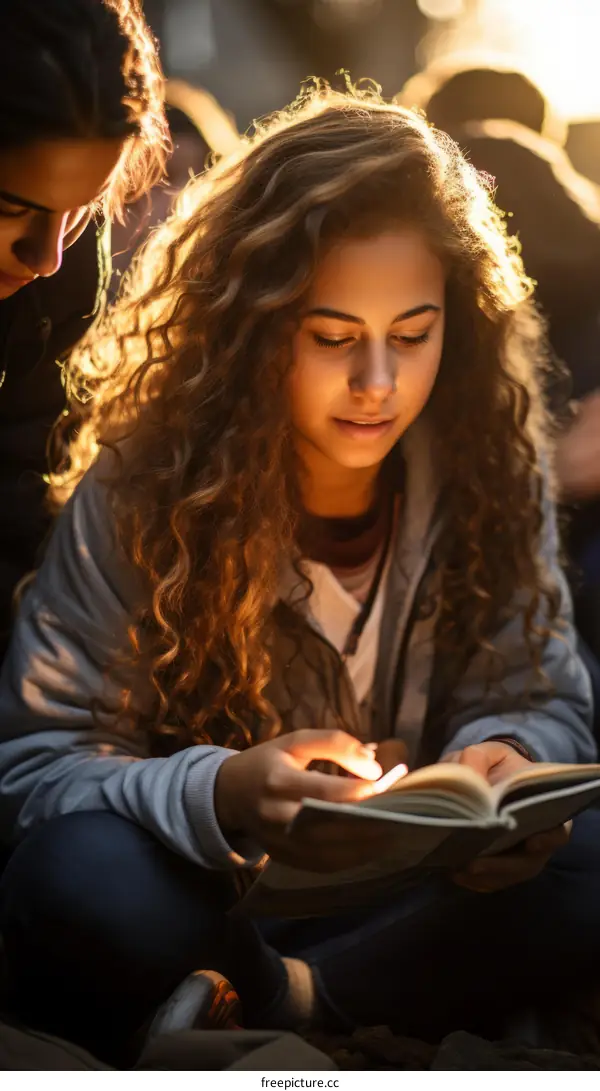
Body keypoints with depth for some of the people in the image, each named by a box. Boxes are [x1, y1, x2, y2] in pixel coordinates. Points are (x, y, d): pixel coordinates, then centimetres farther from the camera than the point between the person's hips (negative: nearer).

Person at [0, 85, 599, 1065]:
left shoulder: (491, 469, -6)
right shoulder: (143, 488, -15)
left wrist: (504, 758, -27)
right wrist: (220, 796, -38)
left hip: (409, 900, 3)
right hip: (203, 901, -2)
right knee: (82, 879, -35)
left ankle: (272, 1007, -18)